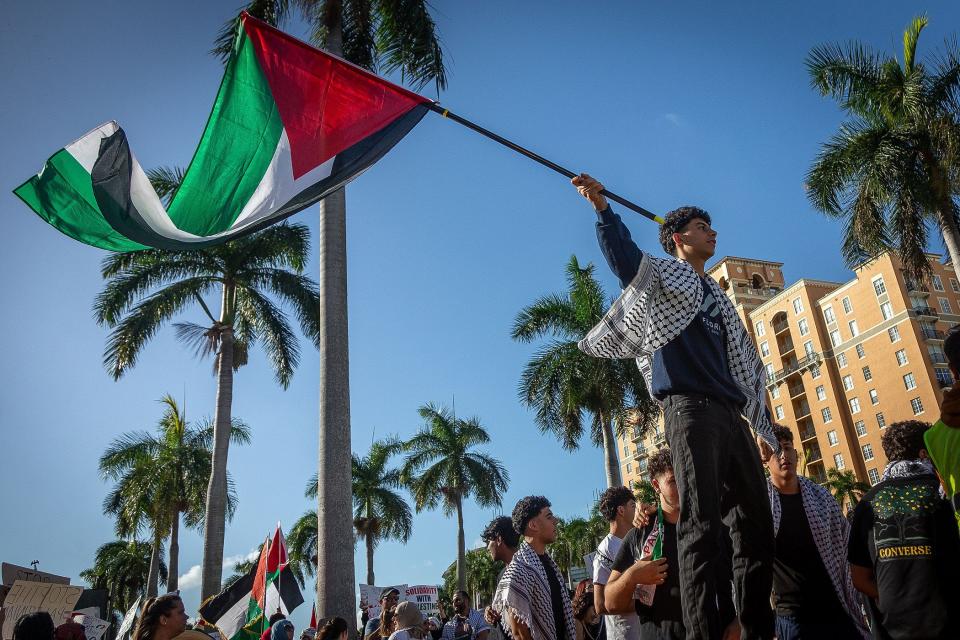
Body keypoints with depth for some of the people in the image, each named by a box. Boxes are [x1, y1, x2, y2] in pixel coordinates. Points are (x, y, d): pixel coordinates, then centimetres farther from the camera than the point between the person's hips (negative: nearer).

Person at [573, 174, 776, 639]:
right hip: (689, 407, -7)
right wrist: (602, 208, -23)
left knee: (756, 523, 3)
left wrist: (764, 428, 25)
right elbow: (625, 260, -9)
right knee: (702, 524, -16)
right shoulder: (664, 273, 13)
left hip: (731, 413, 8)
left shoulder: (717, 297, 31)